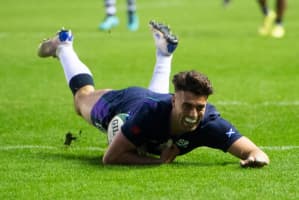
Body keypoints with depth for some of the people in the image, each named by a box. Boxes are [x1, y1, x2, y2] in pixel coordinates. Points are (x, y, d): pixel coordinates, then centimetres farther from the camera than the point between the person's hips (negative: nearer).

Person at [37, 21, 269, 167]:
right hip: (121, 103, -2)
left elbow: (256, 152, -47)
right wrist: (158, 161, -54)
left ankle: (164, 51, 62)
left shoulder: (209, 123, -45)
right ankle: (63, 45, 57)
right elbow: (110, 158, -46)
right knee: (83, 97, 33)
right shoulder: (151, 112, -50)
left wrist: (256, 157, -70)